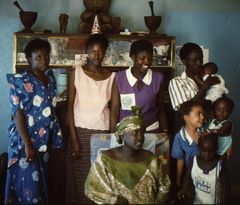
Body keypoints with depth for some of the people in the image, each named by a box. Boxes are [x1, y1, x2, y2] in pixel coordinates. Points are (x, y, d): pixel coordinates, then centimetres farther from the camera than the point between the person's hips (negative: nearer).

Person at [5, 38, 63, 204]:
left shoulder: (50, 78, 7)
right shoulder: (20, 81, -13)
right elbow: (18, 114, -16)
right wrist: (27, 144, -21)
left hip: (44, 140, 6)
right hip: (26, 140, -6)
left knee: (41, 182, 14)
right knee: (28, 184, -1)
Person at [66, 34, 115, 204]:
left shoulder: (111, 76, 4)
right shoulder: (76, 72, -1)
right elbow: (70, 106, -3)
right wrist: (74, 138, -8)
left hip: (103, 132, 1)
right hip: (81, 131, -1)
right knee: (80, 177, 2)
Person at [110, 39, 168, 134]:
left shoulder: (158, 78, -3)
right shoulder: (120, 78, -7)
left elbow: (161, 109, 6)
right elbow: (114, 111, -3)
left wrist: (165, 132, 9)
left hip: (151, 131, 1)